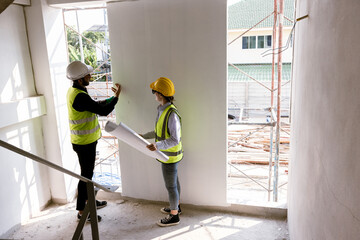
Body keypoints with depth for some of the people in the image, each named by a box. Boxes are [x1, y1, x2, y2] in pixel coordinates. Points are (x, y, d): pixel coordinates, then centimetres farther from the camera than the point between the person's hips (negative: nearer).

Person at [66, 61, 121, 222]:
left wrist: (113, 97, 10)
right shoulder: (80, 96, -26)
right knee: (86, 175, 1)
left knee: (88, 172, 22)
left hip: (85, 140, 10)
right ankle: (81, 211, 15)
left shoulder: (74, 91, 7)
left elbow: (96, 105, 15)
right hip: (84, 143, -10)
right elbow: (103, 111, -25)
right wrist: (116, 96, -13)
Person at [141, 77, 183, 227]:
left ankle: (174, 216, 25)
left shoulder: (172, 114, -28)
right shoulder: (162, 109, 2)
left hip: (170, 156, -9)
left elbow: (175, 140, -26)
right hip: (167, 154, 9)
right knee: (173, 181, 24)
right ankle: (176, 206, 44)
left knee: (170, 185, 6)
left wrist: (158, 146, -37)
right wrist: (144, 136, 15)